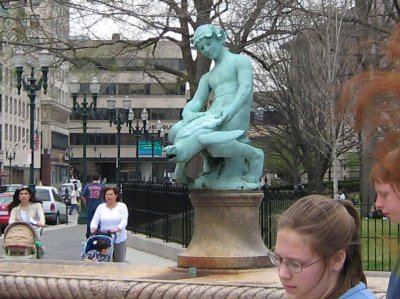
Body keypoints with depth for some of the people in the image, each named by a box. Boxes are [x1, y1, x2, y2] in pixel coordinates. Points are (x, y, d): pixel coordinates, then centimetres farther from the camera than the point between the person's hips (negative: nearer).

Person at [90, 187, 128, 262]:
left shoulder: (122, 206, 0)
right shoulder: (101, 207, 7)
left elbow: (124, 221, -10)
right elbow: (95, 220, 1)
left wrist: (118, 228, -30)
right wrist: (93, 227, -22)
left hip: (119, 239, -1)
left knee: (119, 261, 3)